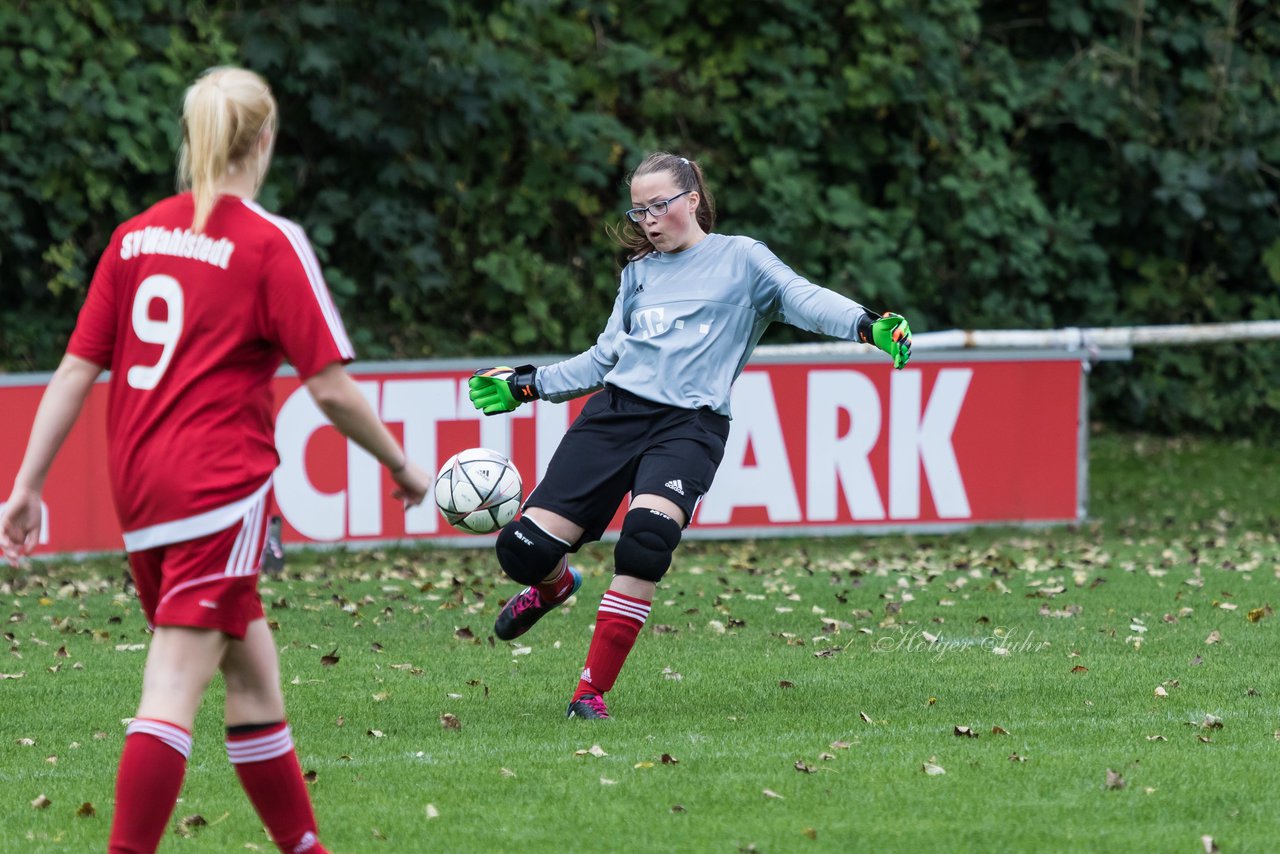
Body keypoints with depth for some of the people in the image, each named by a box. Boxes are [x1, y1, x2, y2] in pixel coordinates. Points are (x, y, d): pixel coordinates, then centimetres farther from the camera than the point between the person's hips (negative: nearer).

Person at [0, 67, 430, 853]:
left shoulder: (135, 236, 10)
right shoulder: (271, 243, -6)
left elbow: (77, 370, 8)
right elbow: (330, 387, -7)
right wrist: (402, 467, 6)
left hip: (139, 487, 6)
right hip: (221, 486, -6)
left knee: (253, 672, 18)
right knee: (174, 691, -11)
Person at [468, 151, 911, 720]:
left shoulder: (740, 259, 10)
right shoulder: (638, 273, 23)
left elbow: (802, 298, -5)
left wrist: (867, 326, -23)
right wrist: (526, 385, 26)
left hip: (690, 422, -4)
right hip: (617, 410, 4)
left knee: (647, 533, -32)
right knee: (525, 547, -9)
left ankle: (593, 692, -22)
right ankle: (554, 586, 32)